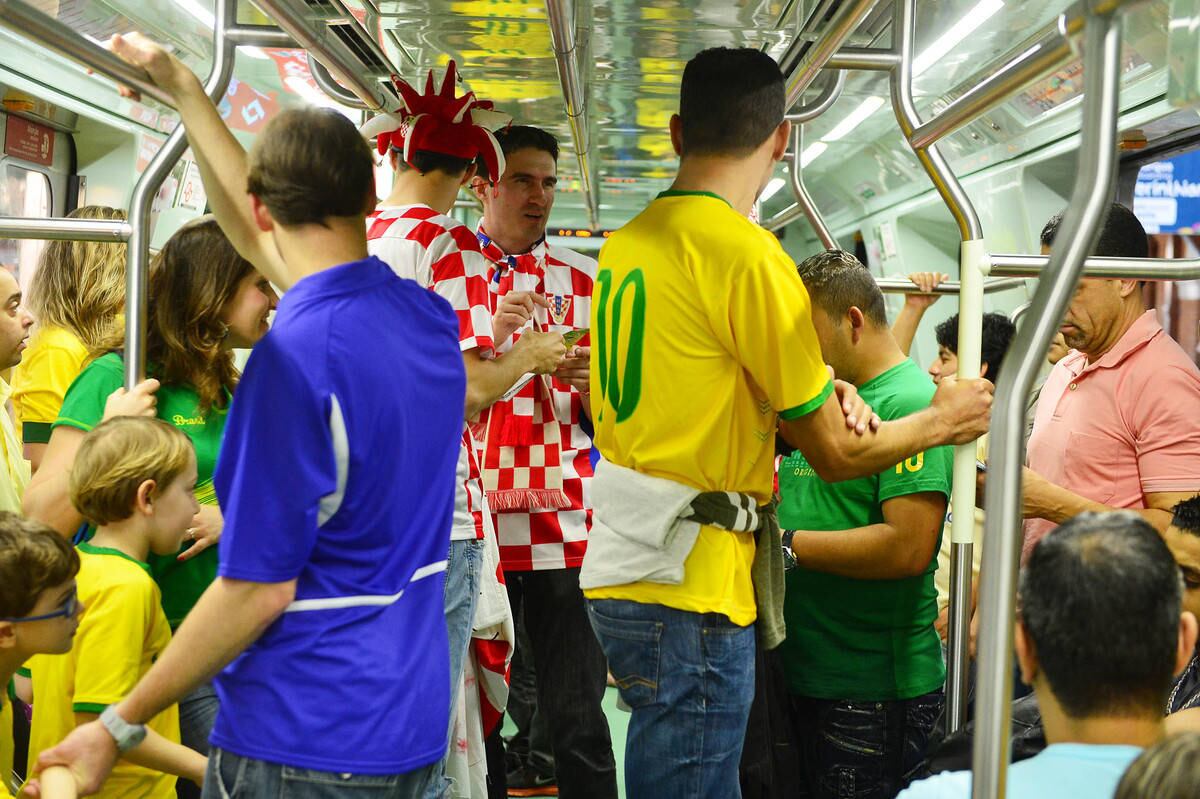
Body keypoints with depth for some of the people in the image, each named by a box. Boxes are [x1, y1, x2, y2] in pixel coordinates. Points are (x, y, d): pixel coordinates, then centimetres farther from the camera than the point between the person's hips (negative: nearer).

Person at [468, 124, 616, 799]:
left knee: (580, 720, 0)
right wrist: (488, 341, -14)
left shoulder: (582, 282, 12)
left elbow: (605, 420, 14)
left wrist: (586, 386, -8)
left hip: (564, 525, 1)